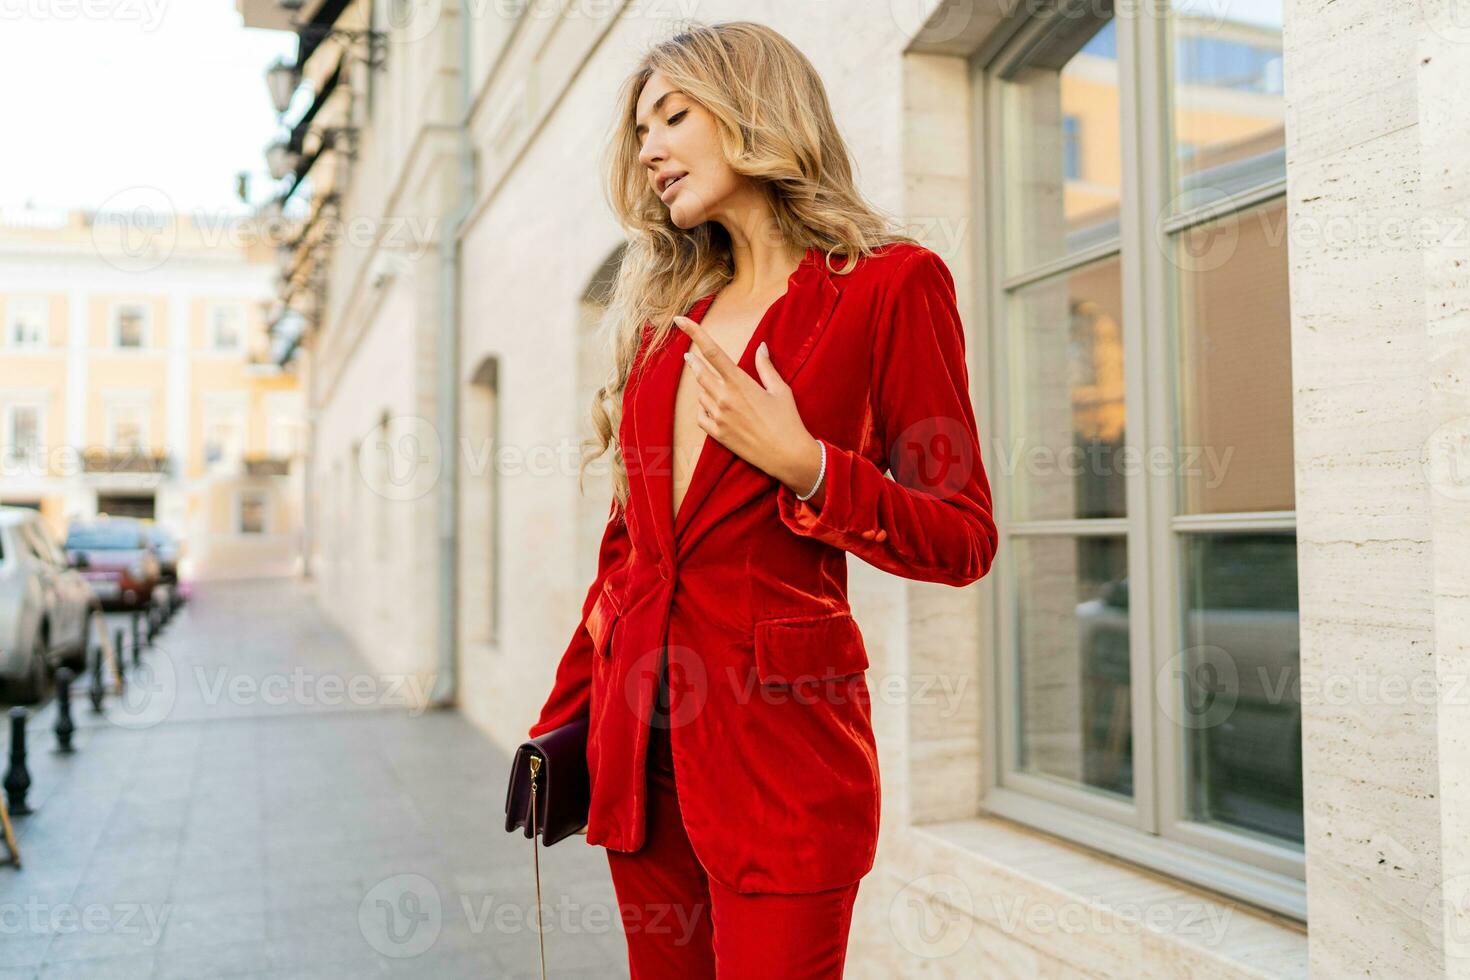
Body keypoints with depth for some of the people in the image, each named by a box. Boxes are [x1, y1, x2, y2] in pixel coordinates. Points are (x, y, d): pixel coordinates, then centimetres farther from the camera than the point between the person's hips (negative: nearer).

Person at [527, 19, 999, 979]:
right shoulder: (668, 310, 14)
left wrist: (801, 464, -18)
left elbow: (963, 540, -5)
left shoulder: (889, 285, -4)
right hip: (639, 726, 6)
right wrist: (564, 719, 15)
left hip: (781, 729, -6)